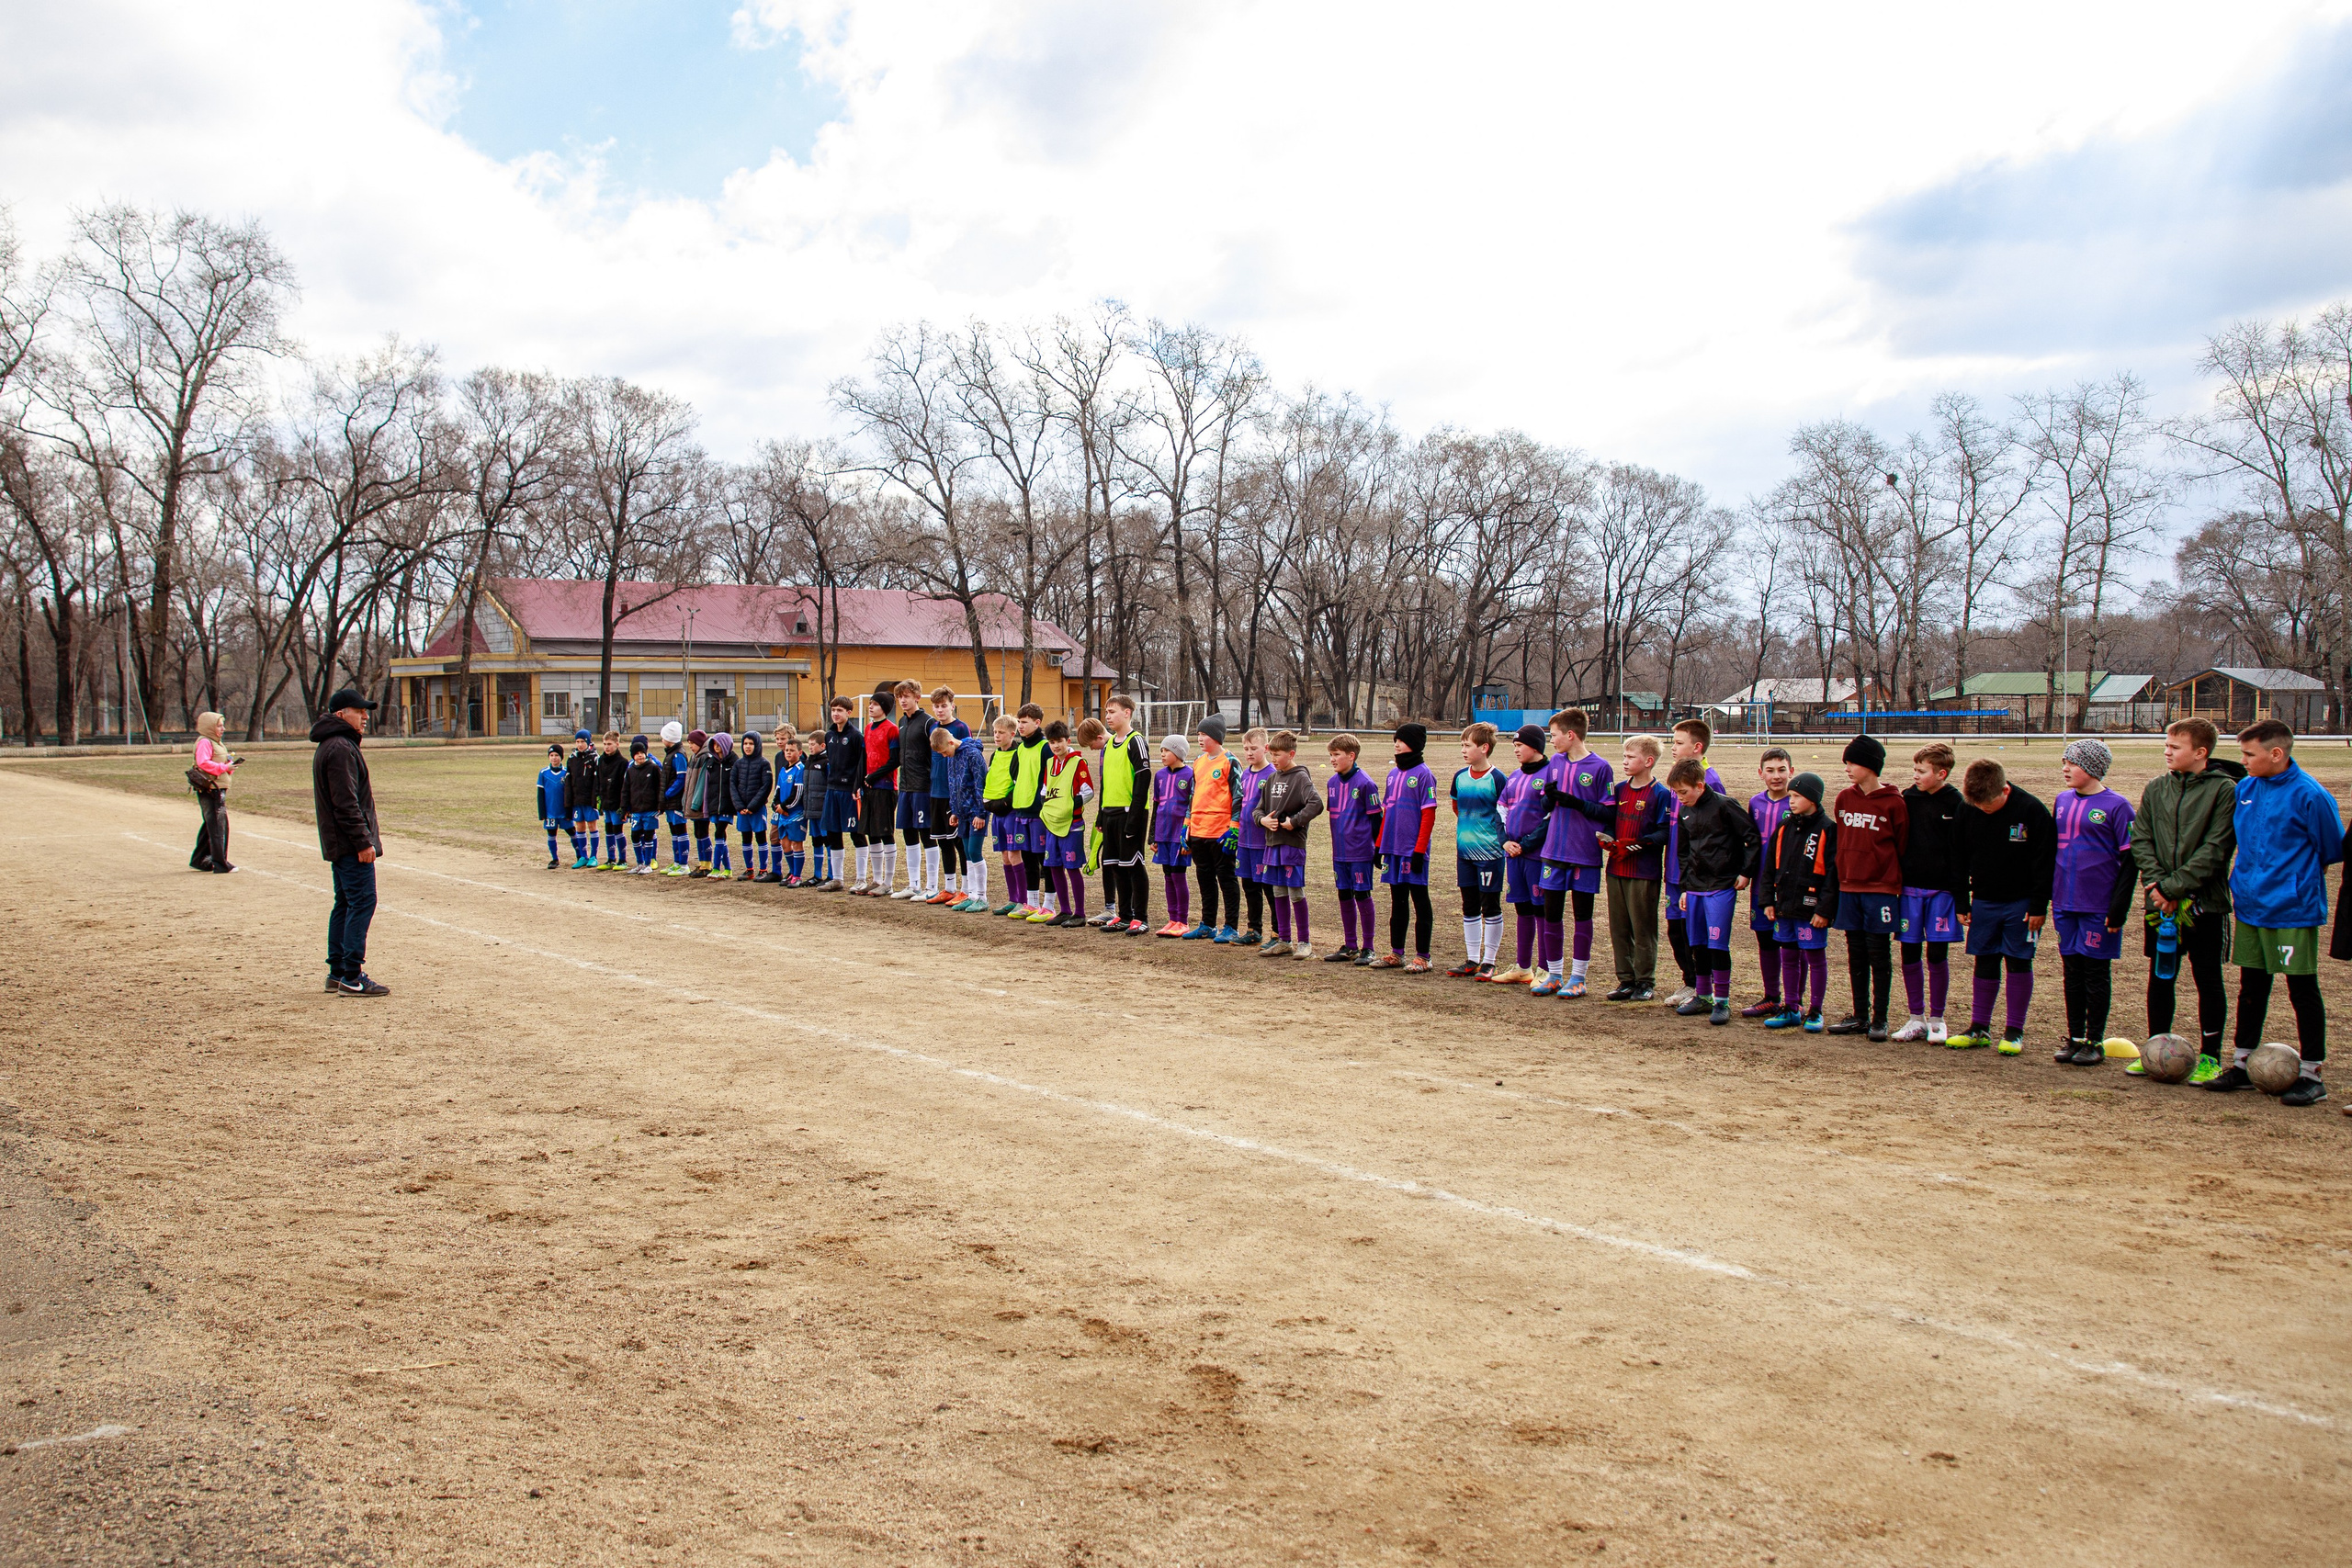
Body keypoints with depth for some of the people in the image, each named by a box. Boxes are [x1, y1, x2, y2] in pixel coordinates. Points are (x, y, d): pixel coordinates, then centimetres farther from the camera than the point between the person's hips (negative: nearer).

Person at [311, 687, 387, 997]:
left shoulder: (331, 746, 19)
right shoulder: (340, 749, -15)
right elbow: (346, 803, -21)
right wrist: (363, 842, -21)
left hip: (338, 844, 11)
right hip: (351, 844, -11)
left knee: (345, 904, 15)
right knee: (362, 902, -10)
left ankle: (337, 972, 20)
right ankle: (352, 977, -10)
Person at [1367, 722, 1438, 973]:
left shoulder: (1423, 774, -8)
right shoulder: (1393, 773, 13)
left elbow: (1429, 815, -11)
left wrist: (1419, 849, -16)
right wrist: (1380, 844, 13)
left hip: (1413, 850, -7)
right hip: (1393, 848, 7)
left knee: (1420, 902, 0)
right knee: (1397, 901, 12)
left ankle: (1422, 956, 5)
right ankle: (1396, 954, 19)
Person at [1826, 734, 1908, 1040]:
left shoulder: (1893, 802, -8)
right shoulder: (1844, 798, 7)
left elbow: (1903, 846, -3)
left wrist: (1899, 885, -2)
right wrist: (1842, 877, 12)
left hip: (1881, 888, -5)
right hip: (1849, 887, 5)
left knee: (1879, 953, 1)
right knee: (1856, 954, 10)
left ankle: (1880, 1018, 9)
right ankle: (1860, 1015, 18)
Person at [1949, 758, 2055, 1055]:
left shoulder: (2032, 810, -14)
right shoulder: (1970, 813, -3)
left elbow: (2045, 862, -10)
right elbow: (1961, 861, 7)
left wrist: (2039, 906, -11)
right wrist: (1962, 902, 5)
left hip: (2021, 903, -4)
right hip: (1983, 901, 4)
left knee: (2018, 961, 1)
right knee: (1985, 962, 8)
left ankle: (2014, 1031, 9)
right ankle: (1979, 1027, 15)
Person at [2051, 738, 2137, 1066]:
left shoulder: (2116, 806, -9)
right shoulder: (2063, 802, 9)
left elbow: (2128, 861, -9)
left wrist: (2118, 909, -13)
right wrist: (2046, 893, 13)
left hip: (2099, 906, -5)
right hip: (2065, 903, 5)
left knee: (2096, 972, 4)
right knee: (2071, 971, 10)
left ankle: (2095, 1042, 13)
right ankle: (2075, 1037, 19)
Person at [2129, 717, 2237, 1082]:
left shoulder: (2224, 790, -8)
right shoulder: (2156, 789, 8)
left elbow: (2214, 850, -14)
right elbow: (2140, 840, 4)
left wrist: (2174, 887, -17)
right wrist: (2156, 882, -10)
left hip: (2205, 902, -5)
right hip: (2160, 902, 5)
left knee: (2208, 980, 4)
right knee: (2160, 977, 11)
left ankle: (2210, 1056, 13)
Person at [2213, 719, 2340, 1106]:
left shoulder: (2309, 795, -14)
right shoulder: (2244, 789, 5)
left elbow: (2333, 851, -5)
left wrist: (2299, 872, 6)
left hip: (2293, 910, -6)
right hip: (2250, 906, 6)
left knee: (2303, 990, 2)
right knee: (2251, 988, 14)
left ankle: (2312, 1074, 11)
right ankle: (2243, 1064, 24)